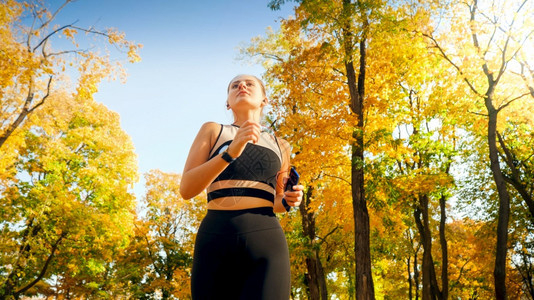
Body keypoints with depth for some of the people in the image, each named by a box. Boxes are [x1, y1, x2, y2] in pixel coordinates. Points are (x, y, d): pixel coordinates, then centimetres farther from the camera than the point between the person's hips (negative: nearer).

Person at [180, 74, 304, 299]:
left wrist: (288, 200, 4)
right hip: (215, 239, 0)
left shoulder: (280, 146, 18)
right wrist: (230, 152, -13)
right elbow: (186, 189, 0)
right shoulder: (212, 131, 12)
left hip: (266, 241, 1)